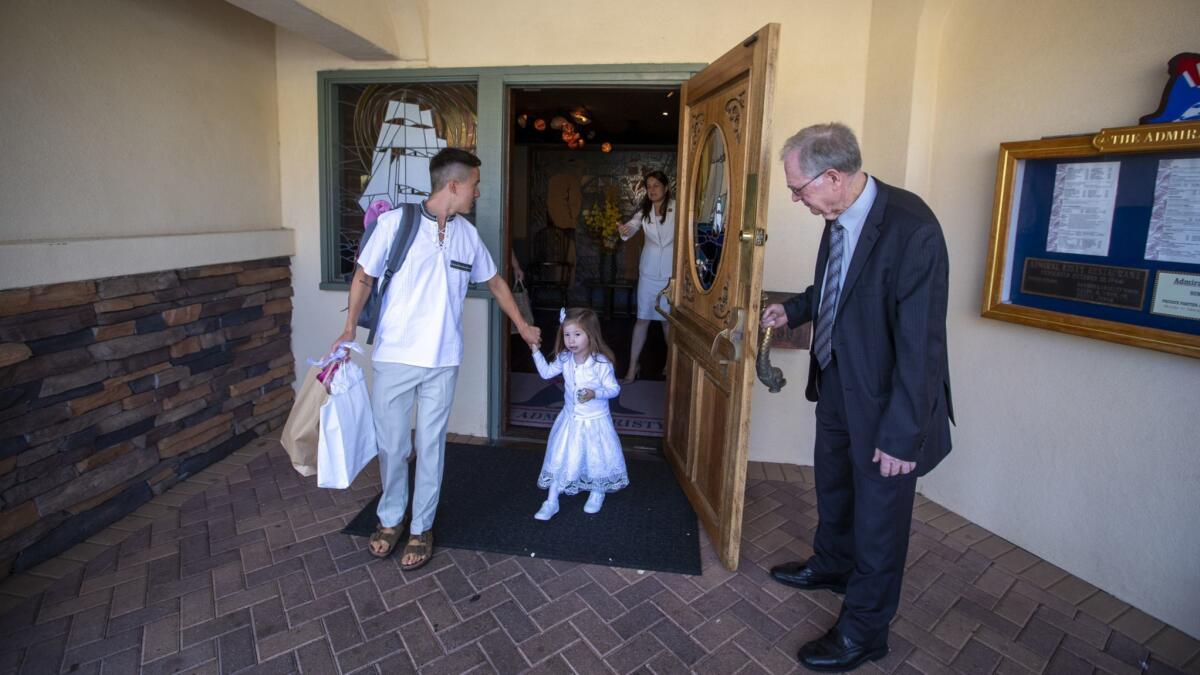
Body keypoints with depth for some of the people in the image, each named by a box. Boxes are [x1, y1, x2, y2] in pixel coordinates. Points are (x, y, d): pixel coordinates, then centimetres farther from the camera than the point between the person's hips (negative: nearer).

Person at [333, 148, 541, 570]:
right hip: (394, 357, -2)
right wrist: (349, 330, -10)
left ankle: (421, 528, 26)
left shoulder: (467, 233, 5)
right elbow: (364, 278, 1)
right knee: (391, 445, 9)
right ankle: (390, 519, 34)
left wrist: (523, 326, 24)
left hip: (442, 360, 3)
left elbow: (494, 282, 18)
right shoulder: (394, 223, -8)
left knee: (431, 446, 9)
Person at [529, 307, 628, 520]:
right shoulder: (564, 359, -7)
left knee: (596, 458, 12)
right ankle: (551, 502, 19)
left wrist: (594, 393, -31)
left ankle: (597, 493, 40)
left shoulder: (601, 363, -22)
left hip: (595, 422, -4)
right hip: (570, 419, 4)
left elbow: (614, 388, -14)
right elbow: (546, 373, 7)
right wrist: (536, 350, -2)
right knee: (560, 458, 7)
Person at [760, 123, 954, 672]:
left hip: (882, 400, -8)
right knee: (832, 483, 27)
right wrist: (795, 309, 3)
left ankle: (864, 630, 33)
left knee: (878, 516, 11)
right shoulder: (838, 219, -4)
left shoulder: (911, 229, -28)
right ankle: (832, 564, 55)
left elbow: (921, 342, -26)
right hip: (836, 382, 8)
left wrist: (901, 434, -22)